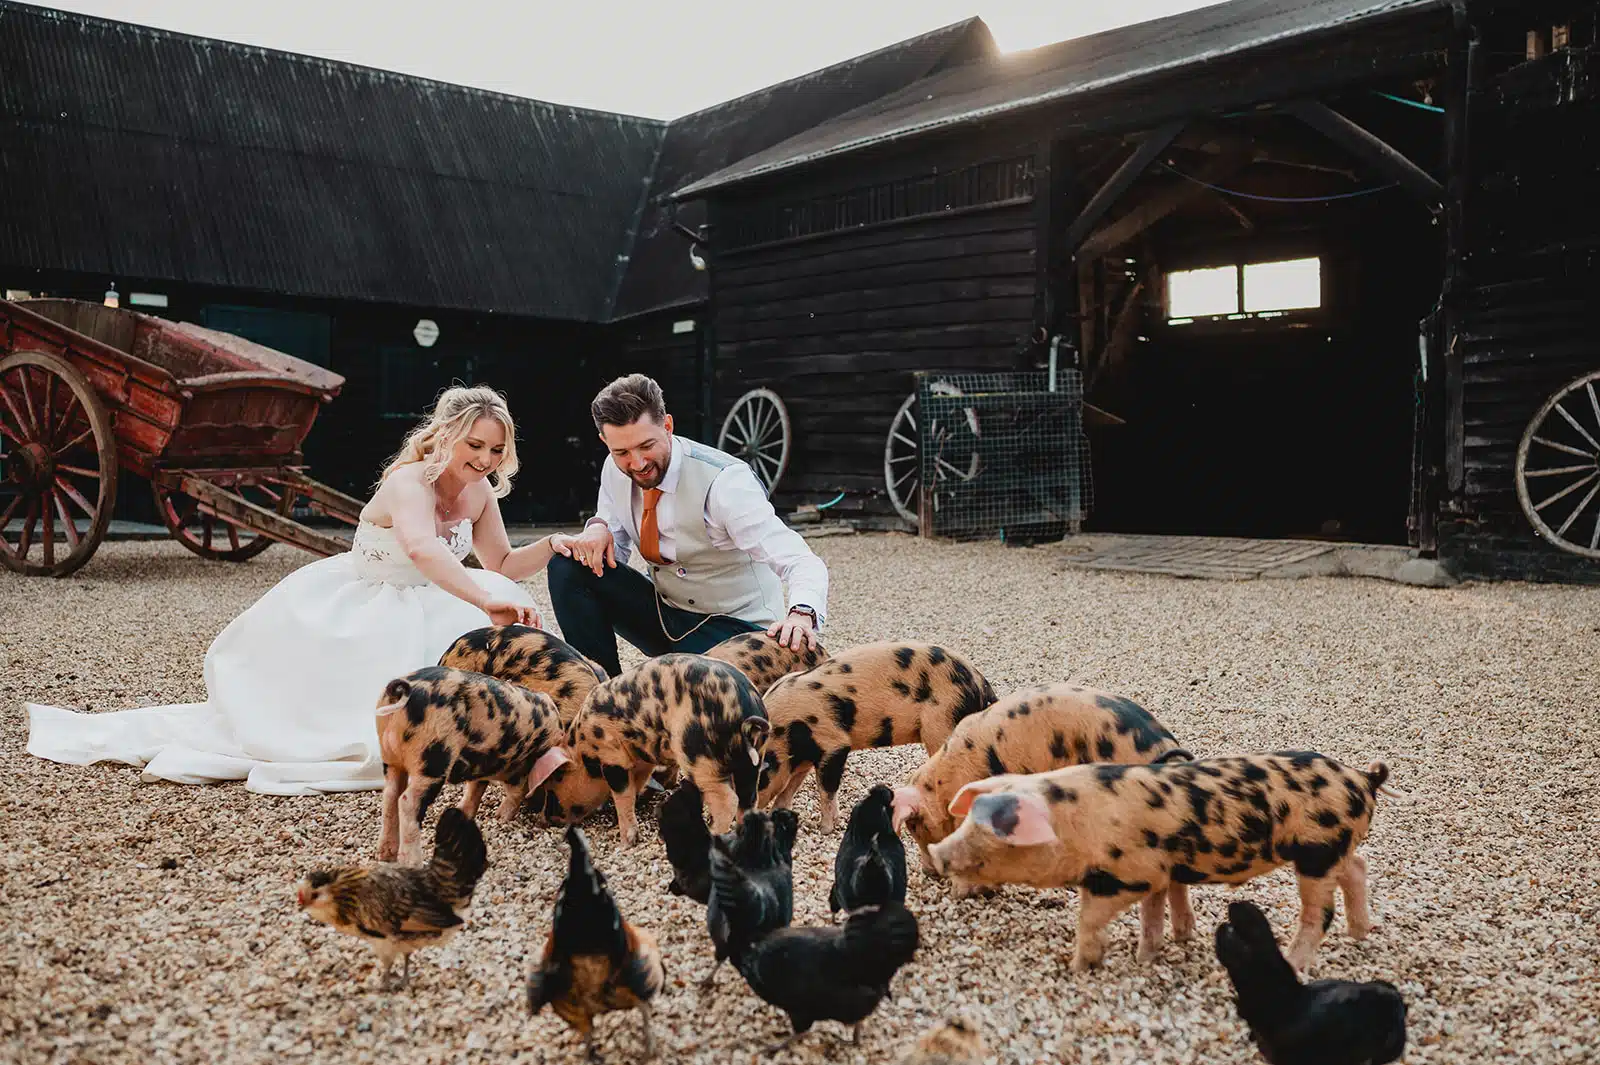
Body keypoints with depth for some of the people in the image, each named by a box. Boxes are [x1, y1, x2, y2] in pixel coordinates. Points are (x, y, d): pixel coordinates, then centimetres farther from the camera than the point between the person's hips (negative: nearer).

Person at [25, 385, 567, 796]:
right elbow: (422, 549, -50)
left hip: (407, 619, 7)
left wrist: (554, 544, -12)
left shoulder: (480, 492, -3)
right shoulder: (409, 481, -28)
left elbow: (503, 566, 6)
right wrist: (486, 601, -61)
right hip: (344, 618, -7)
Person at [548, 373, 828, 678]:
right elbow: (615, 547, 6)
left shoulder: (724, 482, -27)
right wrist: (598, 528, -19)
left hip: (732, 626, -6)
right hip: (662, 609, 7)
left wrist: (802, 613, -56)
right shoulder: (616, 470, -8)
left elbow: (803, 563, -33)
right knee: (567, 564, -13)